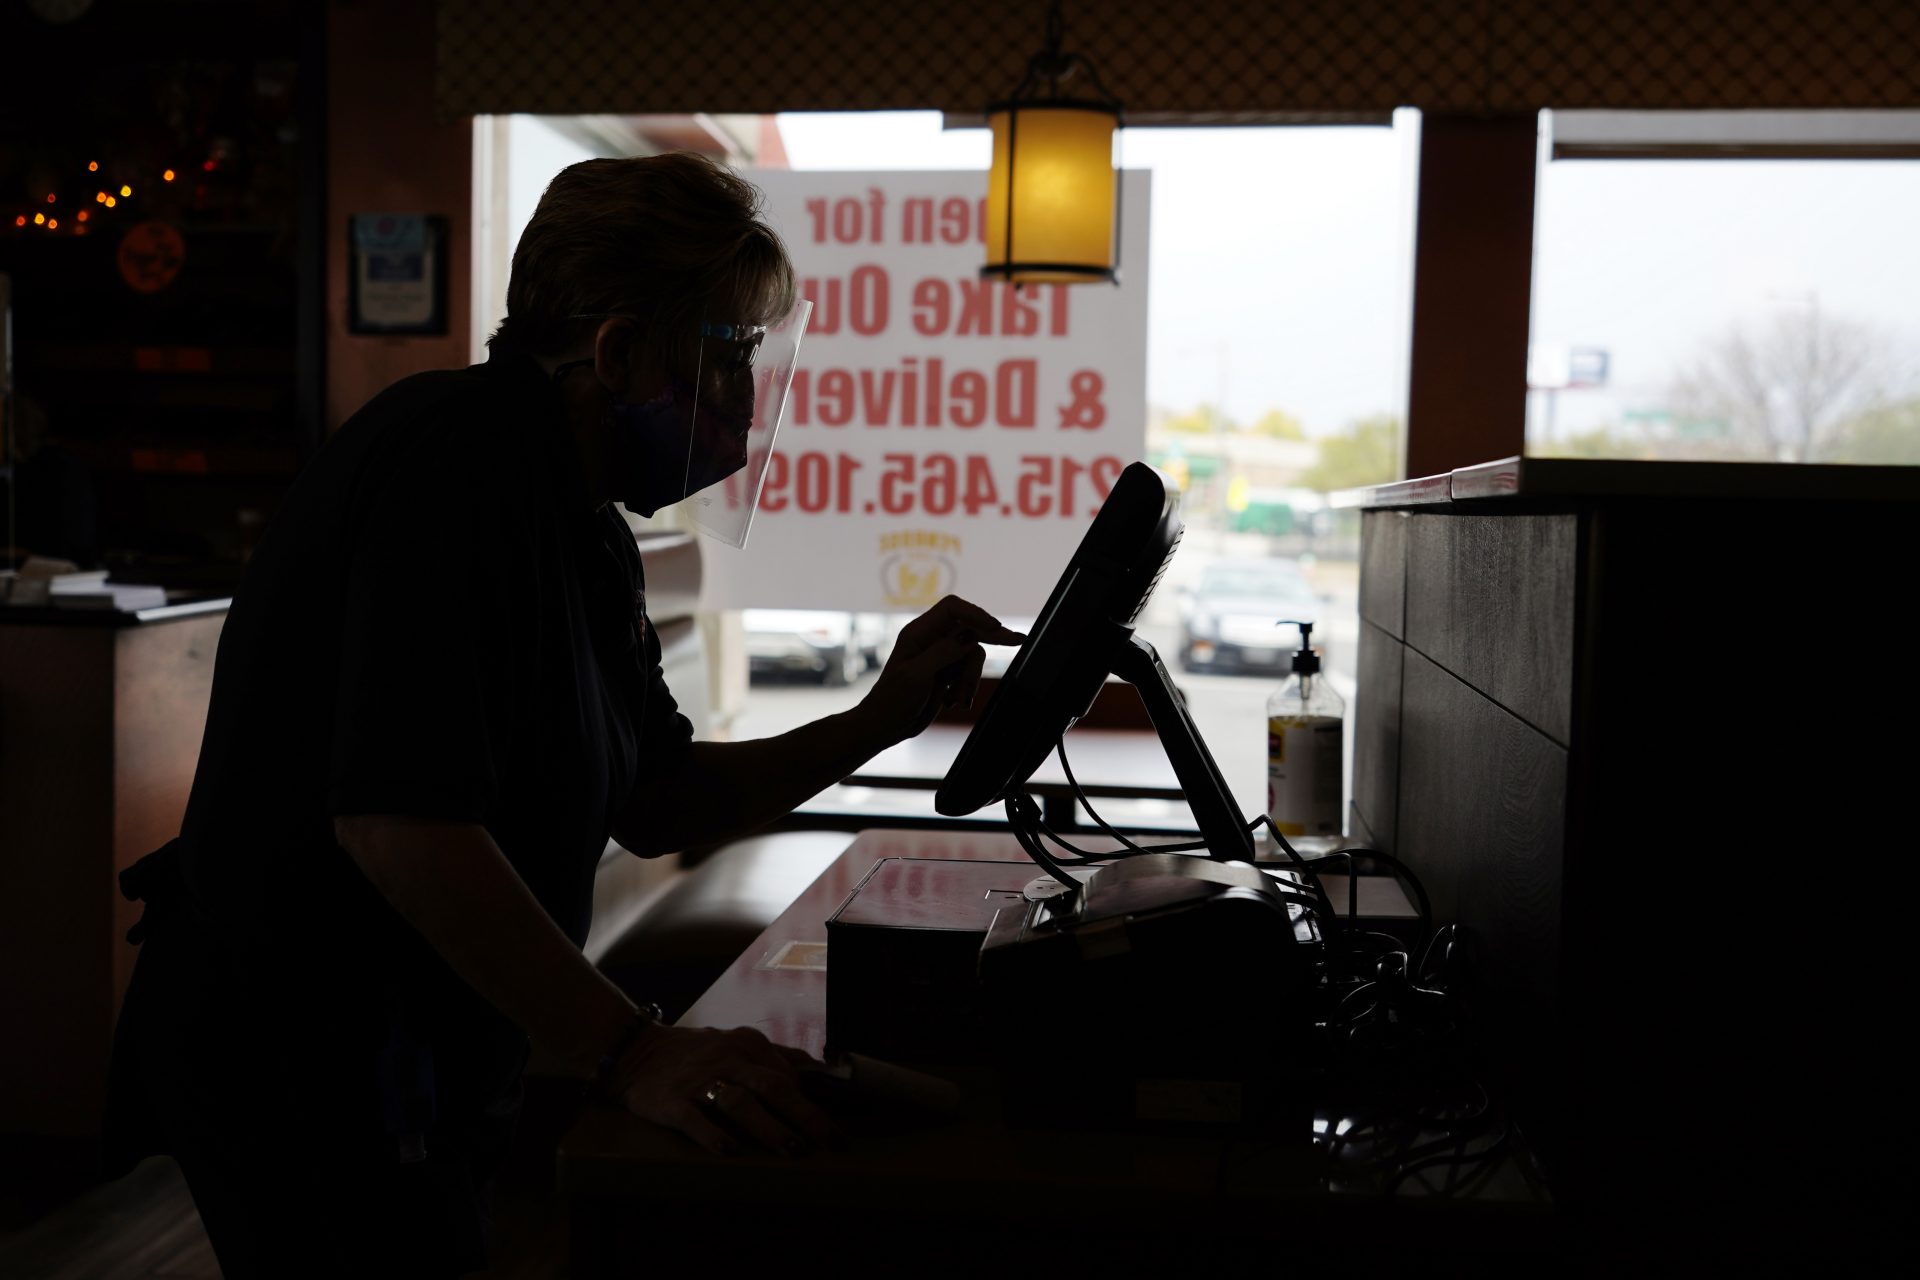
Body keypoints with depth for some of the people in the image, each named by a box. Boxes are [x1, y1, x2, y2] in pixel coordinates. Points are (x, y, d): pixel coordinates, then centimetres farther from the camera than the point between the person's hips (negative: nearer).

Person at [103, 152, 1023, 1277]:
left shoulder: (587, 536, 10)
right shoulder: (459, 456, -22)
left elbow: (653, 806, 10)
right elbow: (396, 817, -32)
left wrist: (878, 723, -1)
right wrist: (634, 1054, -33)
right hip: (297, 1065, -10)